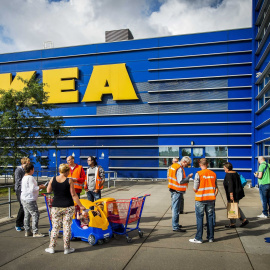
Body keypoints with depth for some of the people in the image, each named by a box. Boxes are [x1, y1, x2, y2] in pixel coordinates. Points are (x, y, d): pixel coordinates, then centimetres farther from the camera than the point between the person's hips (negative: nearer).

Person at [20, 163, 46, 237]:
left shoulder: (24, 177, 13)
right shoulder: (30, 178, -17)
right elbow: (32, 189, -21)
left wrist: (38, 187, 16)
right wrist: (40, 187, -8)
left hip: (24, 199, 10)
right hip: (29, 200, -10)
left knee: (27, 215, 14)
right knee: (35, 214, -5)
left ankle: (27, 231, 19)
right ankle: (35, 232, -4)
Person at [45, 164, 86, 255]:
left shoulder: (52, 179, -2)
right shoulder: (69, 181, -9)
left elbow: (48, 190, 12)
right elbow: (73, 195, -8)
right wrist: (80, 205, -1)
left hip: (56, 207, 2)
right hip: (68, 207, -2)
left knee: (55, 227, 12)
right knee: (67, 227, 6)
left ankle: (51, 247, 19)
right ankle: (67, 248, 14)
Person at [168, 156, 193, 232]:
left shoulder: (173, 165, 11)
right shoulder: (180, 169, -19)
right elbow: (180, 181, -23)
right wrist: (188, 177, -12)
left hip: (173, 190, 10)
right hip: (177, 191, -10)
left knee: (174, 208, 19)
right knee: (176, 209, -5)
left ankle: (175, 224, 30)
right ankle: (175, 227, 1)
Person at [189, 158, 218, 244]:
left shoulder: (198, 174, -12)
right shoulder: (213, 174, 3)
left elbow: (195, 189, -12)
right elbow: (216, 188, 7)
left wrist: (194, 189, 9)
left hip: (200, 199, -4)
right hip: (211, 199, 4)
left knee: (199, 218, 3)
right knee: (210, 218, 12)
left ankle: (198, 238, 8)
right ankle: (210, 237, 20)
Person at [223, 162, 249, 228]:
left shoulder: (228, 175, -17)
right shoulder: (235, 173, 10)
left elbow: (230, 185, -25)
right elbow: (238, 183, 17)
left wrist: (231, 194, -27)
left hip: (233, 194, -9)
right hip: (238, 193, 9)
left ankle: (232, 224, 11)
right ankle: (244, 220, 18)